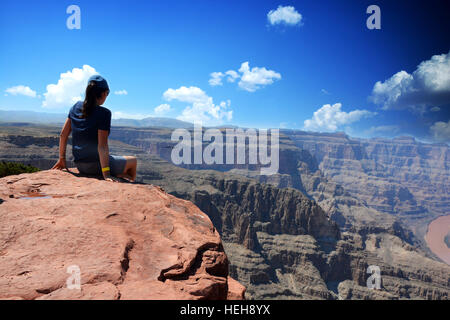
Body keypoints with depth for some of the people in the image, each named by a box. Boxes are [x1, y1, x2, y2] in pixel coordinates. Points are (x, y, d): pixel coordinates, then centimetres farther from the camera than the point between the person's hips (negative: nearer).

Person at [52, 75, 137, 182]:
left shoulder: (76, 107, 2)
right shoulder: (104, 113, -18)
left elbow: (63, 135, 6)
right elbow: (102, 145, -24)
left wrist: (62, 159, 17)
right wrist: (106, 173, -23)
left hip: (79, 165, 7)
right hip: (95, 166, -7)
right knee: (133, 161, 14)